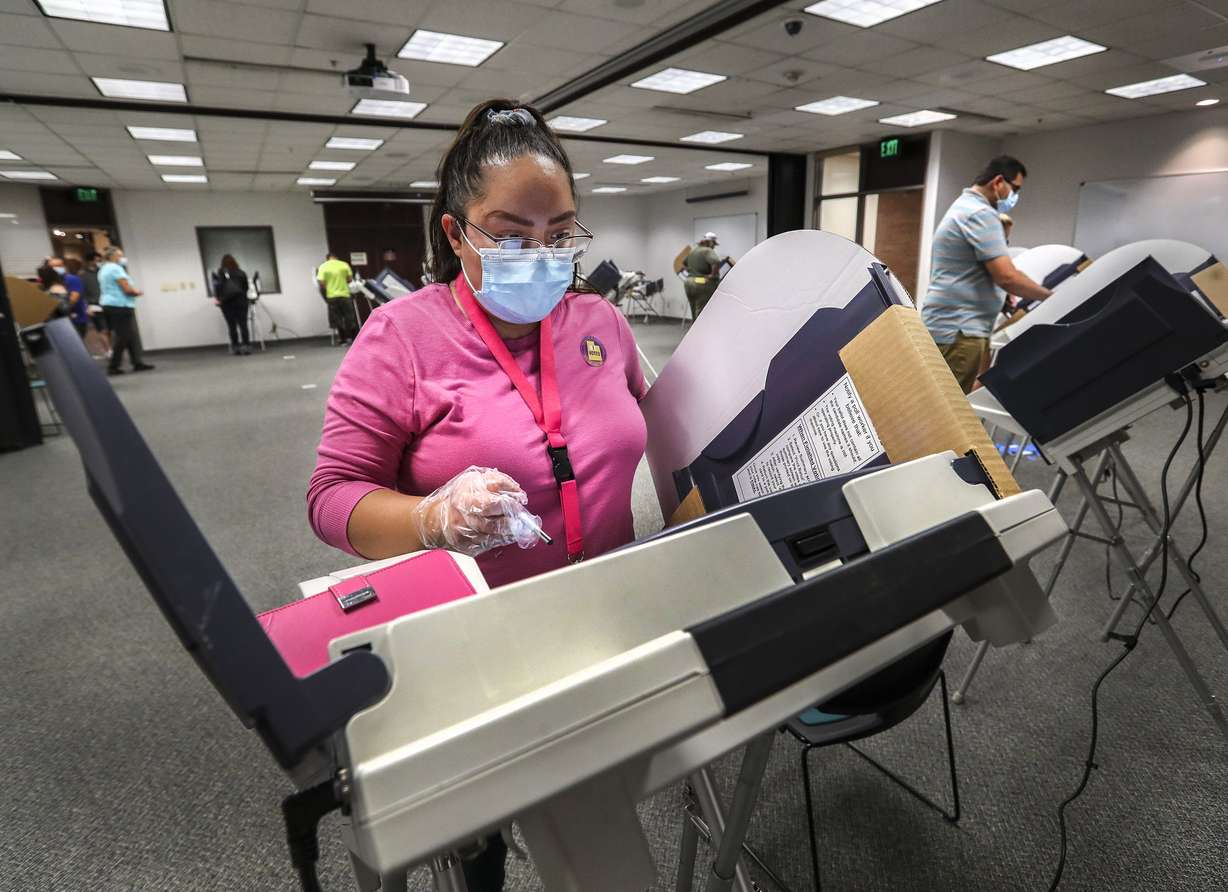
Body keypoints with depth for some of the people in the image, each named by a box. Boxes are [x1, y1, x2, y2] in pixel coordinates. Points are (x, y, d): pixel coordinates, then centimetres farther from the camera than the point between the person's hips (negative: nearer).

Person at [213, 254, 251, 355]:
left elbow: (217, 284, -7)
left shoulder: (220, 272, 6)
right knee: (243, 324, -1)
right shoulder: (241, 273, 11)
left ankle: (235, 348, 0)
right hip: (240, 300, 1)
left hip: (226, 301, -1)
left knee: (231, 326, 0)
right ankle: (246, 346, -7)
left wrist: (216, 297, -5)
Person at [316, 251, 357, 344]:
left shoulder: (323, 266, -2)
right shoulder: (344, 264, 0)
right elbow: (350, 279, 1)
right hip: (345, 294, 1)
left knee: (337, 318, 8)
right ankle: (353, 337, 13)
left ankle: (343, 338, 10)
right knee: (349, 317, 10)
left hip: (332, 296, 0)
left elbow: (321, 283, -9)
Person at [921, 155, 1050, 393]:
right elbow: (1006, 276, -19)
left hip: (951, 323, 11)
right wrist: (1051, 297, -6)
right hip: (959, 329, -11)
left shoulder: (963, 206, 21)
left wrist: (1005, 298, 23)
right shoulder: (981, 214, -12)